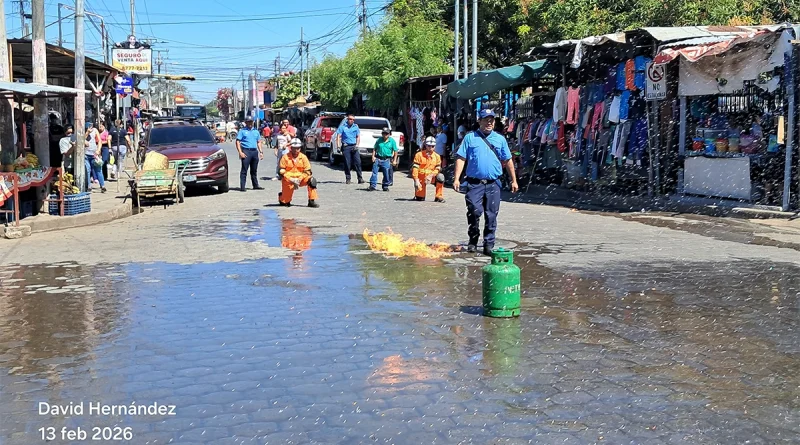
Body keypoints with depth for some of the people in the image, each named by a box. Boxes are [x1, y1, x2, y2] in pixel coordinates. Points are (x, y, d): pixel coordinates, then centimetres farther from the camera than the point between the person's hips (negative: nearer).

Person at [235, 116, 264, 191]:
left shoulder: (256, 131, 18)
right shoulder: (242, 131, 2)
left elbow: (259, 142, 21)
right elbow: (237, 142, -4)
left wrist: (261, 152, 10)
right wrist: (240, 152, -14)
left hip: (255, 151, 5)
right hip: (246, 151, -5)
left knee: (254, 170, 12)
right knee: (244, 170, -7)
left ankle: (255, 185, 20)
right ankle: (242, 187, -8)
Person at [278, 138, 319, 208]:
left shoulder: (303, 157, -1)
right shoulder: (285, 157, -6)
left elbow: (307, 171, -2)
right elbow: (281, 171, -7)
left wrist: (299, 179, -17)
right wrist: (291, 180, -18)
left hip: (300, 179, 2)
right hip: (288, 180, -2)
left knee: (312, 180, -26)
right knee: (285, 201, -4)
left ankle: (311, 201, -20)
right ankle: (281, 197, 37)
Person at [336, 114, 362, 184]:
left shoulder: (356, 127, 12)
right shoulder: (343, 126, 4)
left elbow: (358, 137, 12)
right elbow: (338, 136, 1)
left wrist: (357, 145, -2)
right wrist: (339, 146, -10)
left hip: (354, 146, 2)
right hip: (346, 146, -2)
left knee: (358, 162, -8)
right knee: (347, 163, -2)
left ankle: (360, 178, -7)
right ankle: (348, 178, 7)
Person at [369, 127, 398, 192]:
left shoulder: (392, 141, 1)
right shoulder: (379, 140, 6)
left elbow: (395, 151, 3)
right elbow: (374, 149, 12)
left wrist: (394, 160, -1)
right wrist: (373, 156, 0)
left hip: (386, 160, -1)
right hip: (377, 159, 1)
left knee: (387, 174, 3)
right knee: (374, 172, -4)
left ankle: (385, 186, 17)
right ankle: (373, 185, -2)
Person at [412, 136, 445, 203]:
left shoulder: (437, 156, 1)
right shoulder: (419, 155, -7)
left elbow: (437, 169, -1)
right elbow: (415, 168, -12)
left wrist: (431, 176, -21)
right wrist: (416, 180, -22)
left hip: (431, 176, 2)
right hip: (421, 177, -2)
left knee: (440, 177, -30)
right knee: (420, 198, -8)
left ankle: (439, 197, -19)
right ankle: (418, 195, 33)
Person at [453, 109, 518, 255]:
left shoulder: (500, 139, 12)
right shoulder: (470, 137, 6)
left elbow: (508, 161, 16)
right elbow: (461, 158, 1)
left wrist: (514, 180, 13)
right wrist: (457, 179, -8)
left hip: (493, 184, 2)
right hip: (474, 183, -2)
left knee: (491, 215, 3)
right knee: (474, 212, -5)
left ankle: (489, 245, 11)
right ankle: (473, 241, 14)